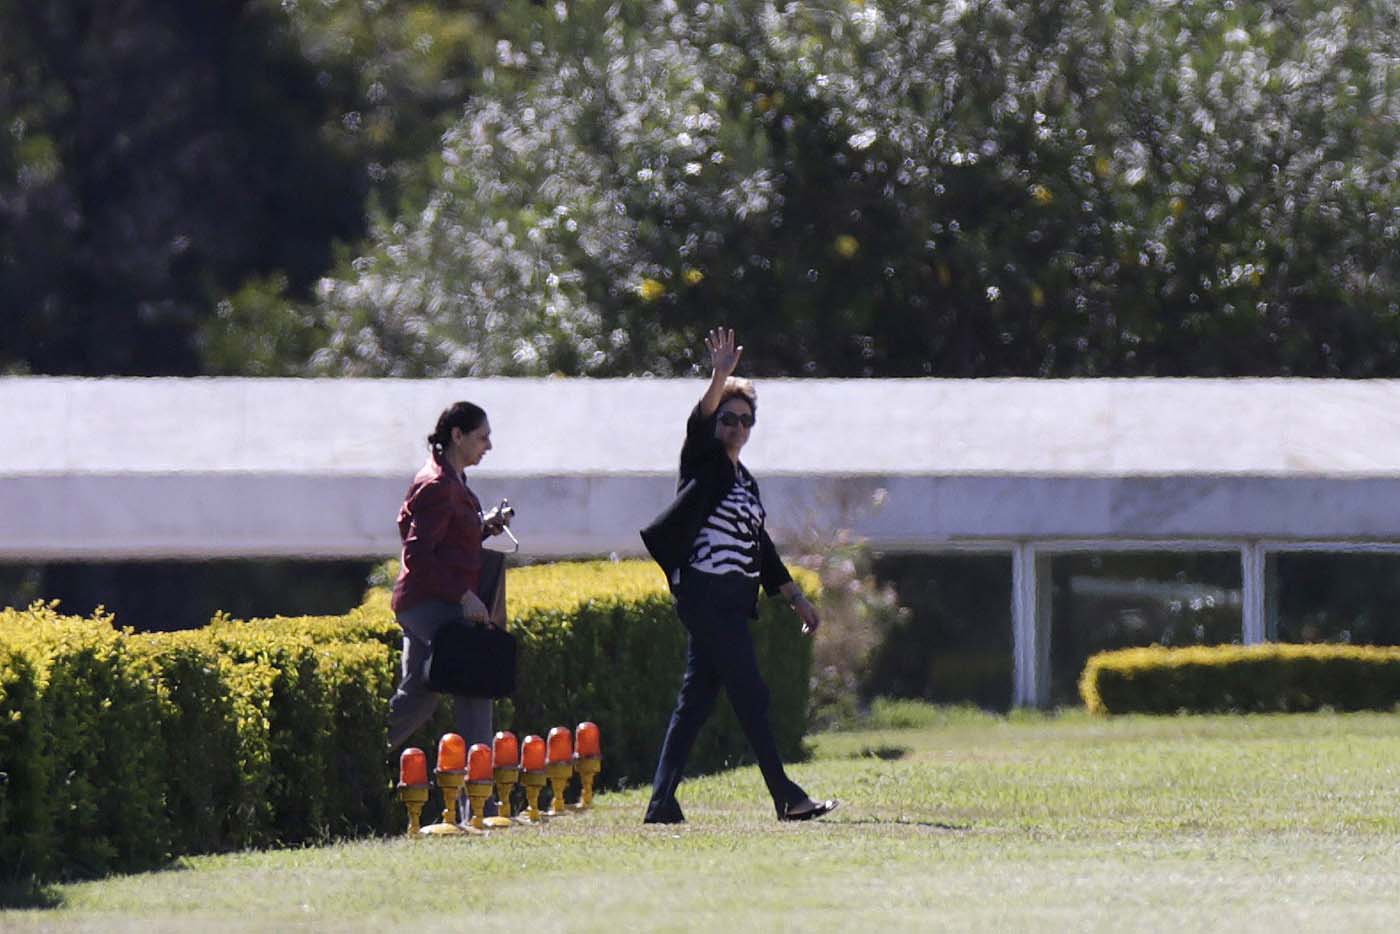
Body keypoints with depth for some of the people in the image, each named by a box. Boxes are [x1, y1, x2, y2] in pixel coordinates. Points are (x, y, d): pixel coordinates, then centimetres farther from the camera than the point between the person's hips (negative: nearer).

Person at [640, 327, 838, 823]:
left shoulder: (745, 481, 20)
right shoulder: (703, 465, -1)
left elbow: (761, 549, 26)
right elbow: (699, 425, -23)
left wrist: (797, 599, 28)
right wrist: (721, 377, -38)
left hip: (732, 603, 8)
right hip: (705, 593, -8)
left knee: (696, 699, 6)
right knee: (750, 695, -8)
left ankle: (662, 801, 5)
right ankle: (786, 798, -7)